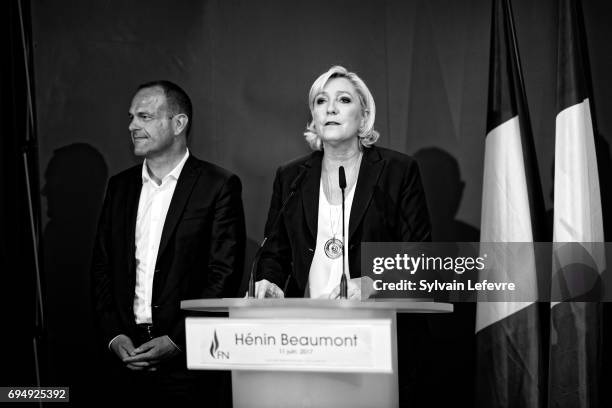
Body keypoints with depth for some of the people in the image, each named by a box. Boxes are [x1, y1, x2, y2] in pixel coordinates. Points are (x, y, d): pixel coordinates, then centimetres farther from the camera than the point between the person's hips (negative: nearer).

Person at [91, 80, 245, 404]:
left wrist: (177, 341, -14)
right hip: (128, 355, 4)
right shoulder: (120, 186, 12)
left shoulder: (219, 186, -4)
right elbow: (102, 268, 11)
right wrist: (114, 335, -2)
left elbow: (224, 276, -9)